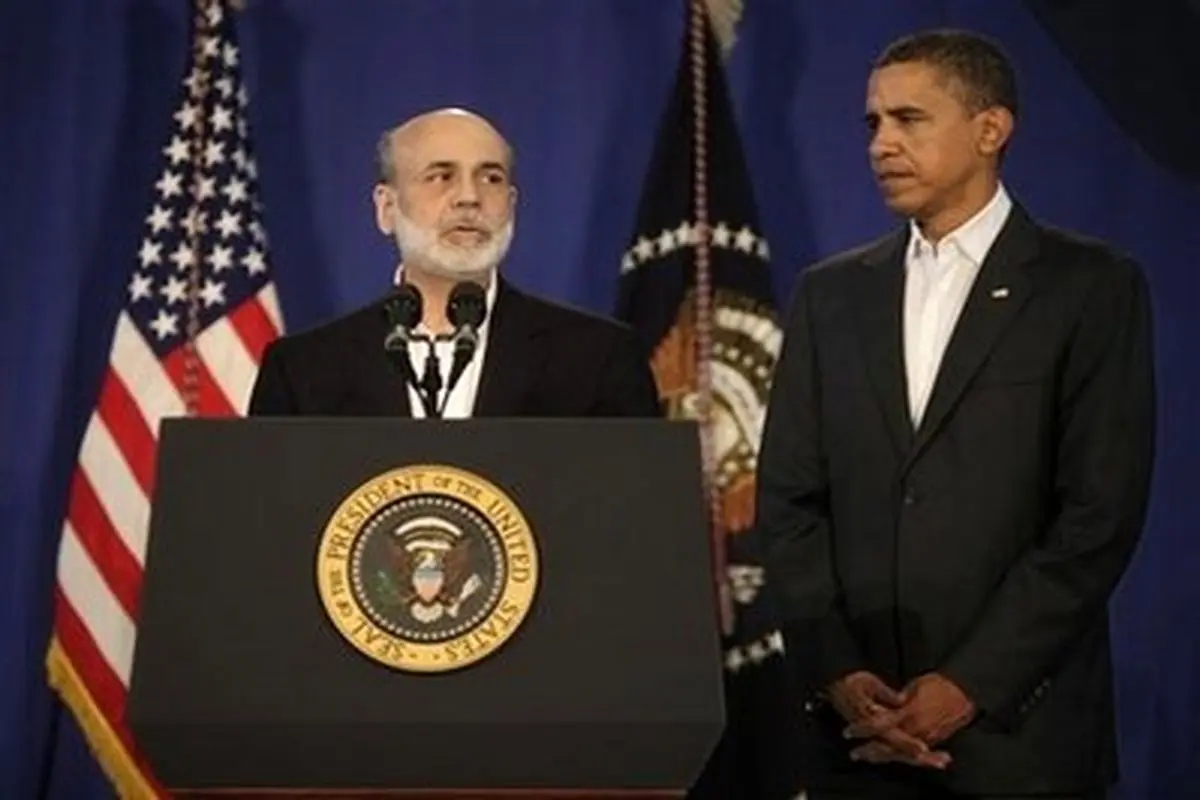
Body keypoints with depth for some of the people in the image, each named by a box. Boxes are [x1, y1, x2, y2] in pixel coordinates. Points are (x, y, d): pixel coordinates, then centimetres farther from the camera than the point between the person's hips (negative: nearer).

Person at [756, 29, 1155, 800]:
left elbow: (1102, 513, -9)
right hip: (859, 724, 3)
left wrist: (970, 686, -13)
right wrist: (835, 672, -7)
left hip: (1018, 723, -3)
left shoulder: (1093, 287, -2)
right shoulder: (831, 293, 10)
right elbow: (789, 499, 7)